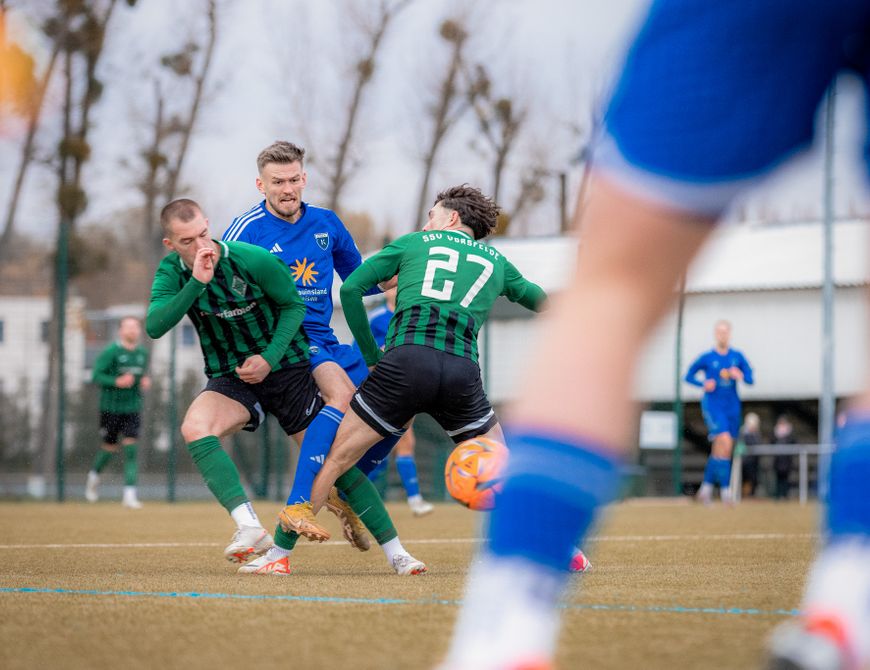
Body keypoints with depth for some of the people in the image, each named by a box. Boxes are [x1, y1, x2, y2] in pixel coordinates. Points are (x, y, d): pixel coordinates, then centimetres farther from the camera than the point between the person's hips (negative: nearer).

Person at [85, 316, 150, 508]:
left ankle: (129, 494, -10)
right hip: (111, 407, -3)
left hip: (132, 408, 3)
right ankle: (94, 475, 40)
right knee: (110, 447, 9)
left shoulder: (142, 354, 7)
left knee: (130, 448, -8)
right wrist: (117, 382, -24)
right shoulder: (111, 352, -10)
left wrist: (145, 382, 0)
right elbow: (96, 376, -12)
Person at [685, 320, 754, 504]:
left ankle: (707, 486, 26)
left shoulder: (737, 357, 6)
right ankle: (725, 488, -20)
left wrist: (740, 376, -17)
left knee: (718, 449, 10)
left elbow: (750, 379, 5)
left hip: (732, 406, 4)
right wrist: (704, 384, -12)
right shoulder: (707, 358, -2)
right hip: (713, 405, -4)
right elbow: (689, 376, 6)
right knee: (725, 442, -21)